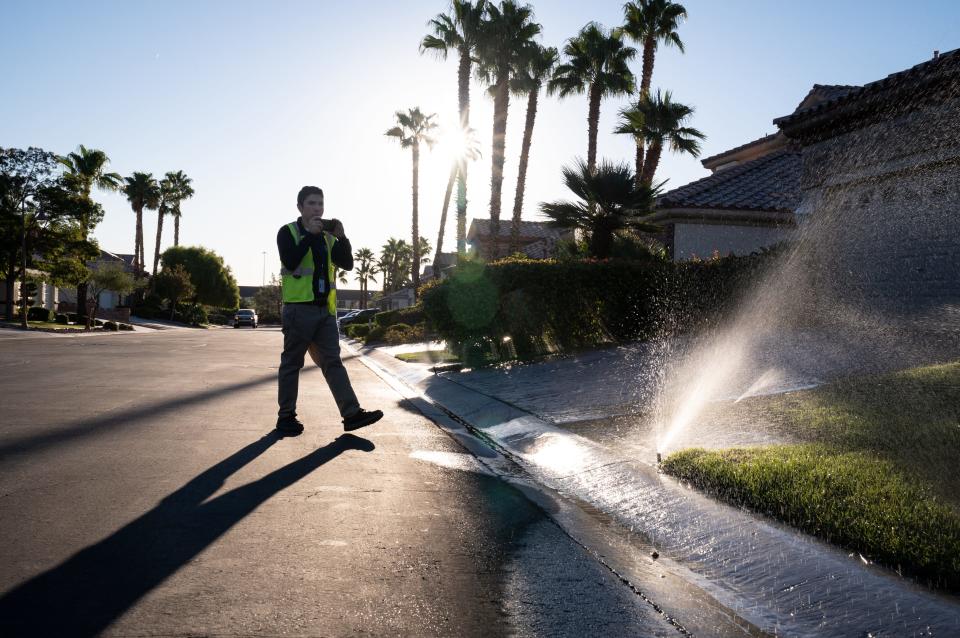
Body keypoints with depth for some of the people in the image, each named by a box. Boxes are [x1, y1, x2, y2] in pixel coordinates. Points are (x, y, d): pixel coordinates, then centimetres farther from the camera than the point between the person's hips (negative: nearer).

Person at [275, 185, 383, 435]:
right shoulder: (288, 232, 0)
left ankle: (352, 413, -2)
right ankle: (286, 416, 11)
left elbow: (348, 264, 5)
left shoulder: (327, 236, 16)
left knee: (332, 362, 2)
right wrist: (310, 235, -19)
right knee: (292, 363, 3)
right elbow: (290, 262, -18)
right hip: (299, 308, -5)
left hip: (325, 309, 5)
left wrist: (341, 237, -10)